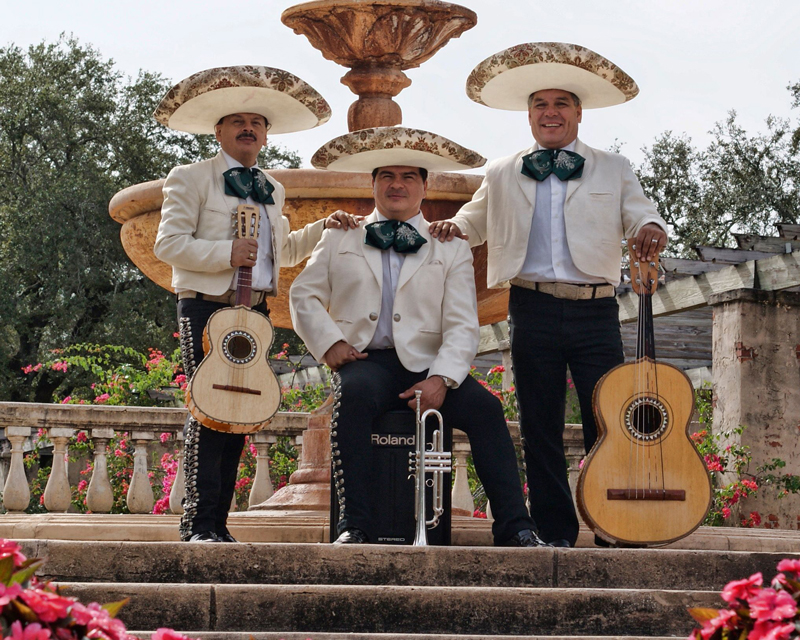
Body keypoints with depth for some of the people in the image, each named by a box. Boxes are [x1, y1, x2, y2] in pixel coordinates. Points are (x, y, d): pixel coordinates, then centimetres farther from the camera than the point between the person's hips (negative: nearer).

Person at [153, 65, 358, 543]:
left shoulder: (272, 189, 21)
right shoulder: (191, 180, 1)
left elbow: (283, 251, 30)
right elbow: (169, 243, -8)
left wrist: (324, 229, 16)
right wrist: (226, 253, -18)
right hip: (206, 307, -6)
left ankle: (218, 522, 6)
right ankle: (199, 523, -13)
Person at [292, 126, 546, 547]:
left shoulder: (450, 248, 14)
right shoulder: (340, 238, 19)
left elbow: (462, 326, 4)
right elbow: (304, 295, 17)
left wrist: (441, 378, -14)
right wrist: (330, 342, -2)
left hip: (425, 365, 1)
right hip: (364, 359, -1)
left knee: (485, 407, -25)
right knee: (355, 395, -36)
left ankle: (514, 528, -24)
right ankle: (353, 524, -34)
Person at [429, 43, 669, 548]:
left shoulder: (613, 170, 15)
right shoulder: (503, 174, 18)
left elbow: (639, 214, 8)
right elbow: (479, 221, 26)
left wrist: (651, 230, -16)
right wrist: (456, 227, 2)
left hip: (595, 311, -1)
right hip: (533, 310, 1)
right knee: (540, 428, 3)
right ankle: (556, 534, 9)